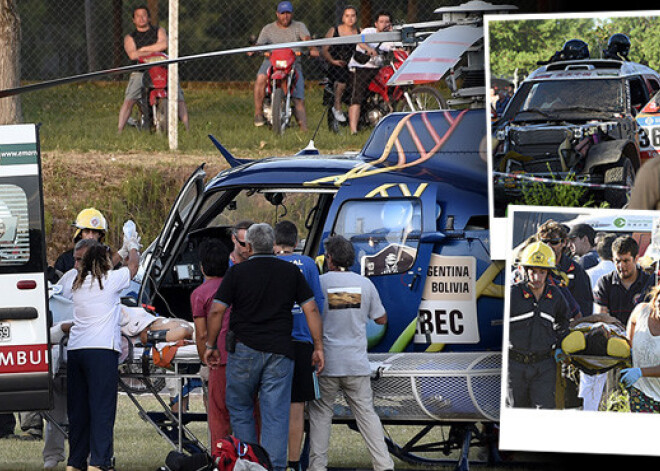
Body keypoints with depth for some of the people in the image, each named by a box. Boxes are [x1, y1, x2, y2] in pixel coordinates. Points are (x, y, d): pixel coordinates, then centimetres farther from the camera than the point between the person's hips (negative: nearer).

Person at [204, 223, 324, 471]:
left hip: (244, 349, -1)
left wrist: (210, 345, 7)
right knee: (275, 414, 0)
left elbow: (216, 311, -4)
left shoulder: (237, 272, -2)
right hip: (280, 351, 1)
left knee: (239, 409, 15)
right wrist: (318, 347, 7)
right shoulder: (291, 272, 5)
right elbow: (311, 310, 3)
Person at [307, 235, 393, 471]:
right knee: (367, 414, 6)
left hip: (326, 363, -2)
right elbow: (381, 319, 11)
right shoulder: (365, 284, 3)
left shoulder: (319, 283, -7)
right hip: (357, 363, 2)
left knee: (320, 414, 6)